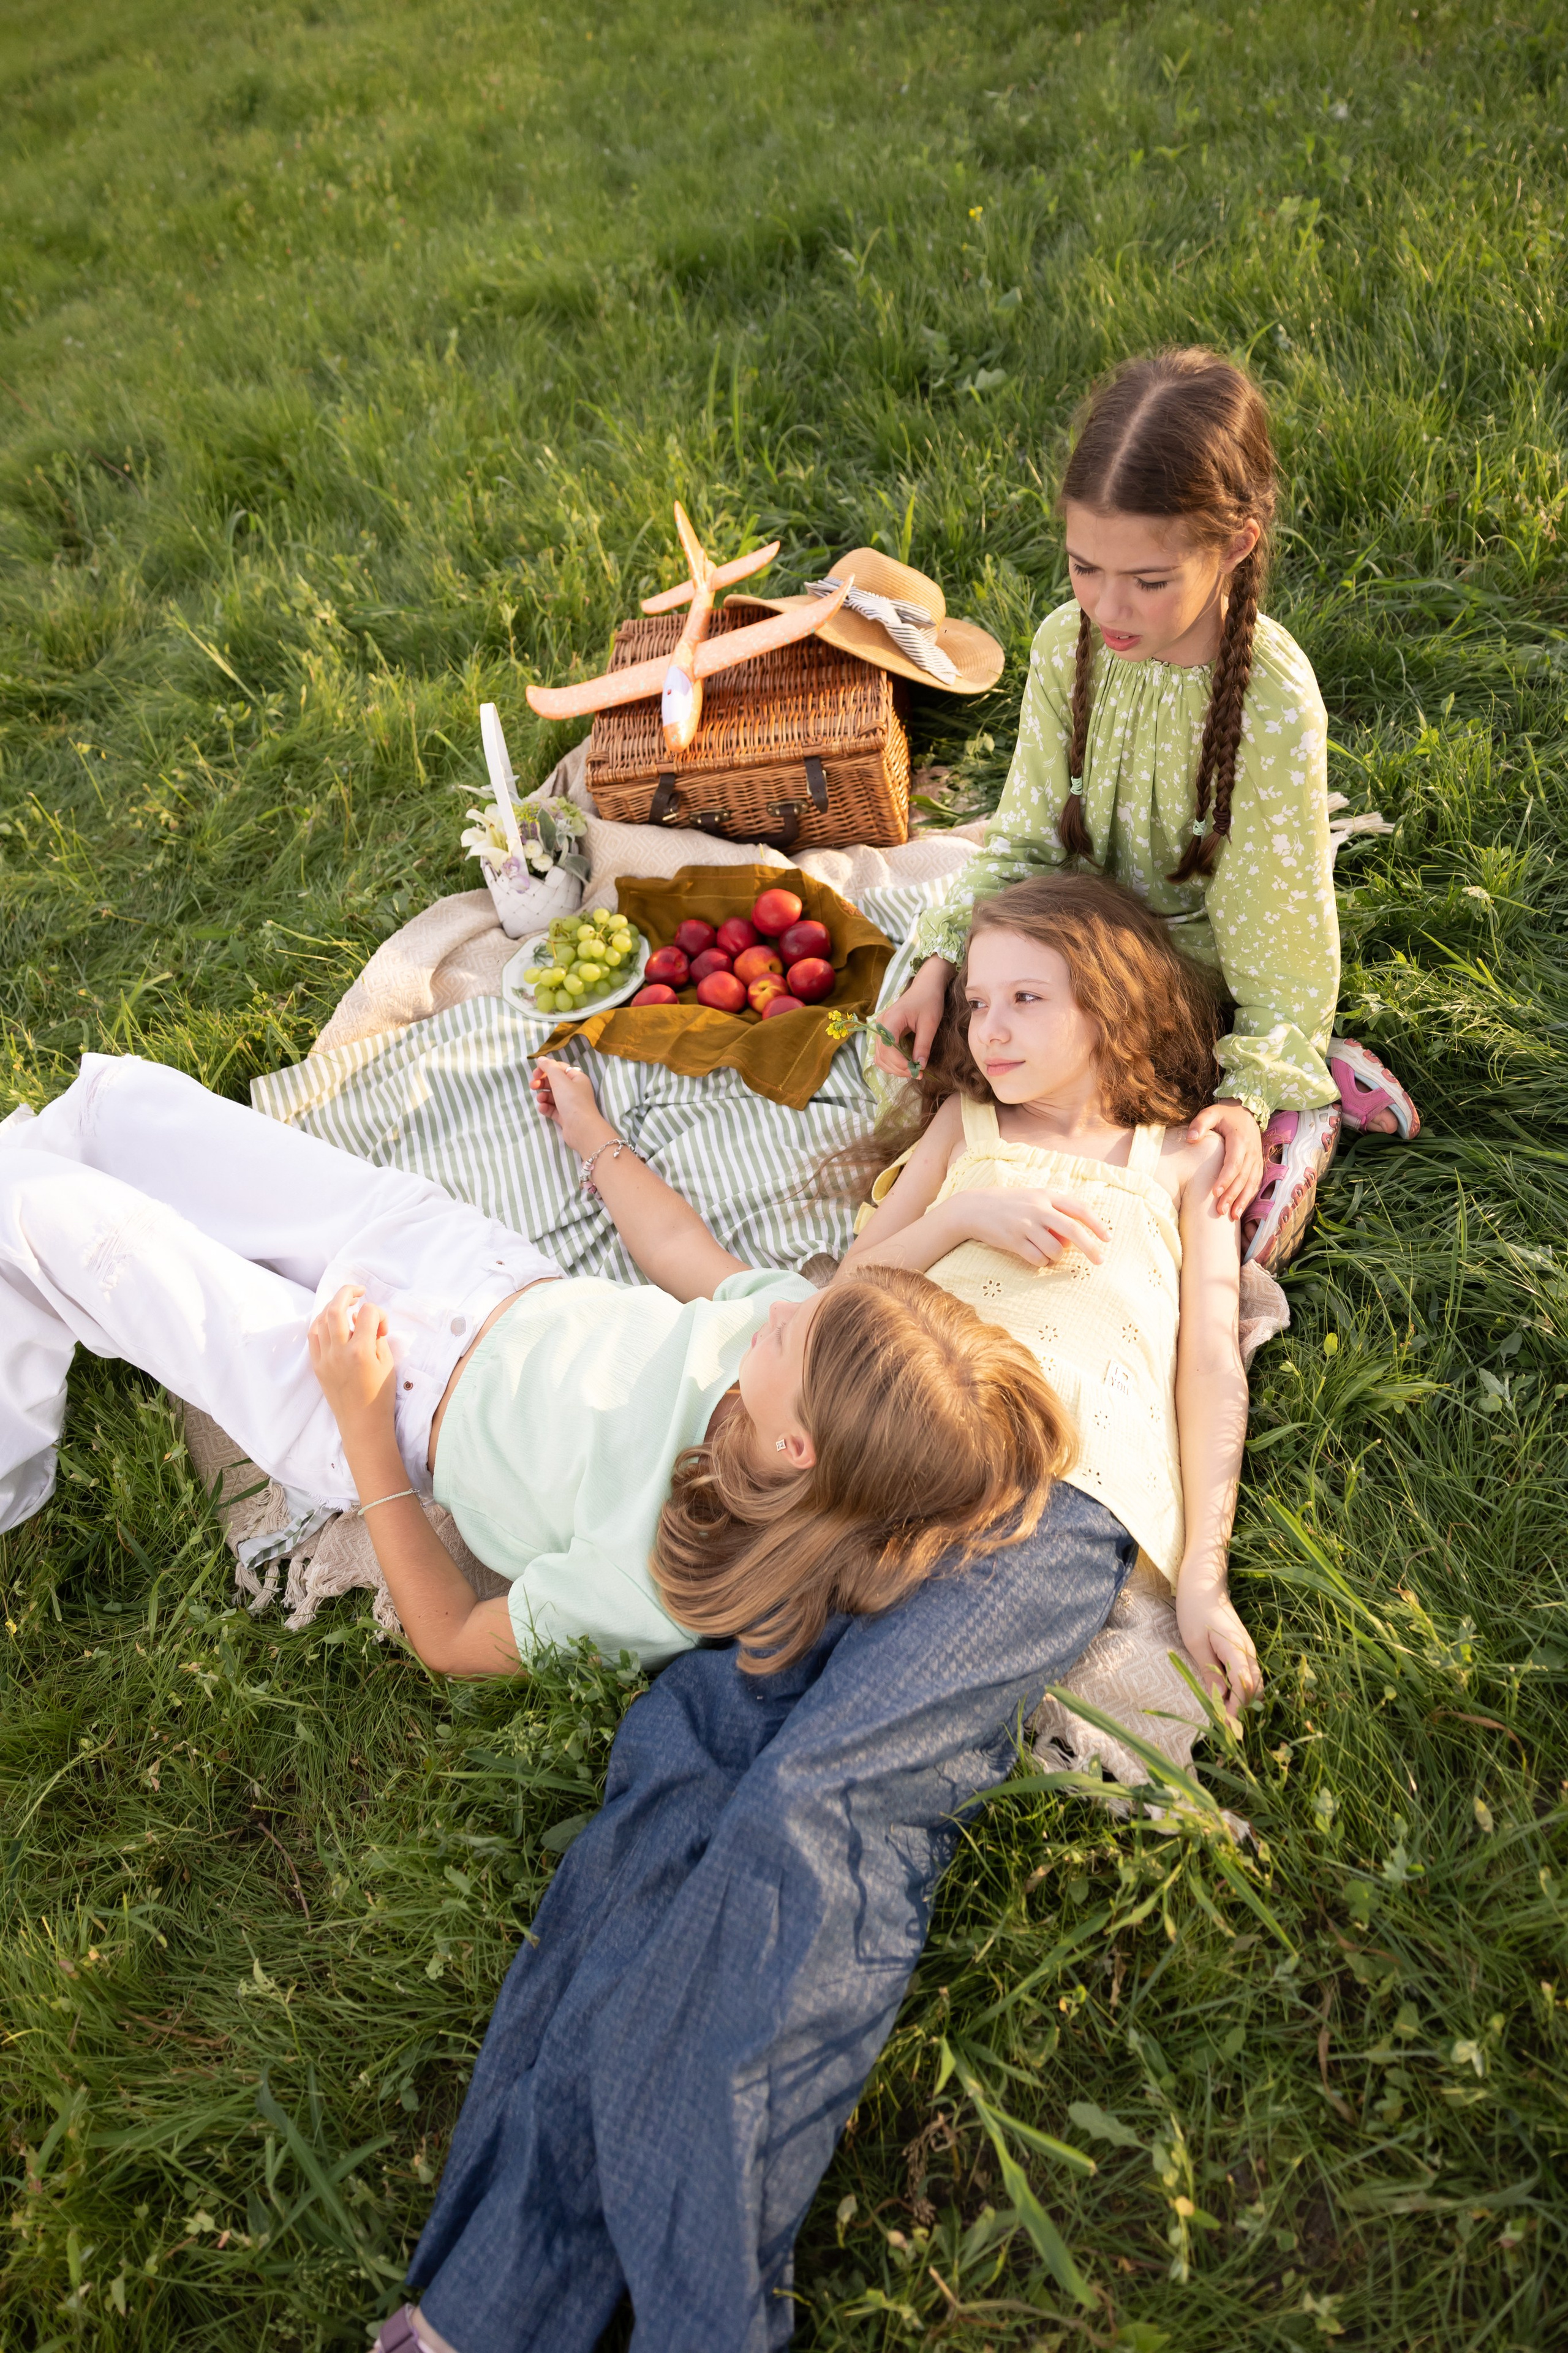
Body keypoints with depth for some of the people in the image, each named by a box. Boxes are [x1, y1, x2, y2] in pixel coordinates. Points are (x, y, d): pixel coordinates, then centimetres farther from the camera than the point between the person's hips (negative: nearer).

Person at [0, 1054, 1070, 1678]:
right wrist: (593, 1133, 17)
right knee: (125, 1092, 12)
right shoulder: (815, 1330, -21)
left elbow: (451, 1642, -18)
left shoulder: (652, 1581, -36)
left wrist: (362, 1423, -21)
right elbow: (681, 1242, 2)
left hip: (385, 1424, -6)